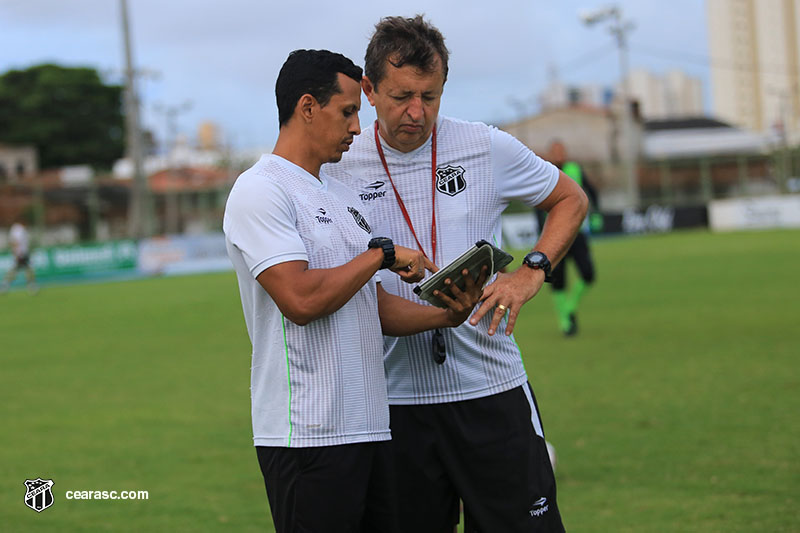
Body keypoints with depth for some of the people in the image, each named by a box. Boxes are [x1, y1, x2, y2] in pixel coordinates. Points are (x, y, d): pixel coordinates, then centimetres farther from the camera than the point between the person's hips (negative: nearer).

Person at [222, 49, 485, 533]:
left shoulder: (343, 197, 20)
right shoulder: (260, 190, -8)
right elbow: (301, 300, -21)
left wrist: (444, 314, 2)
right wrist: (382, 253, -10)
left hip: (368, 427, 9)